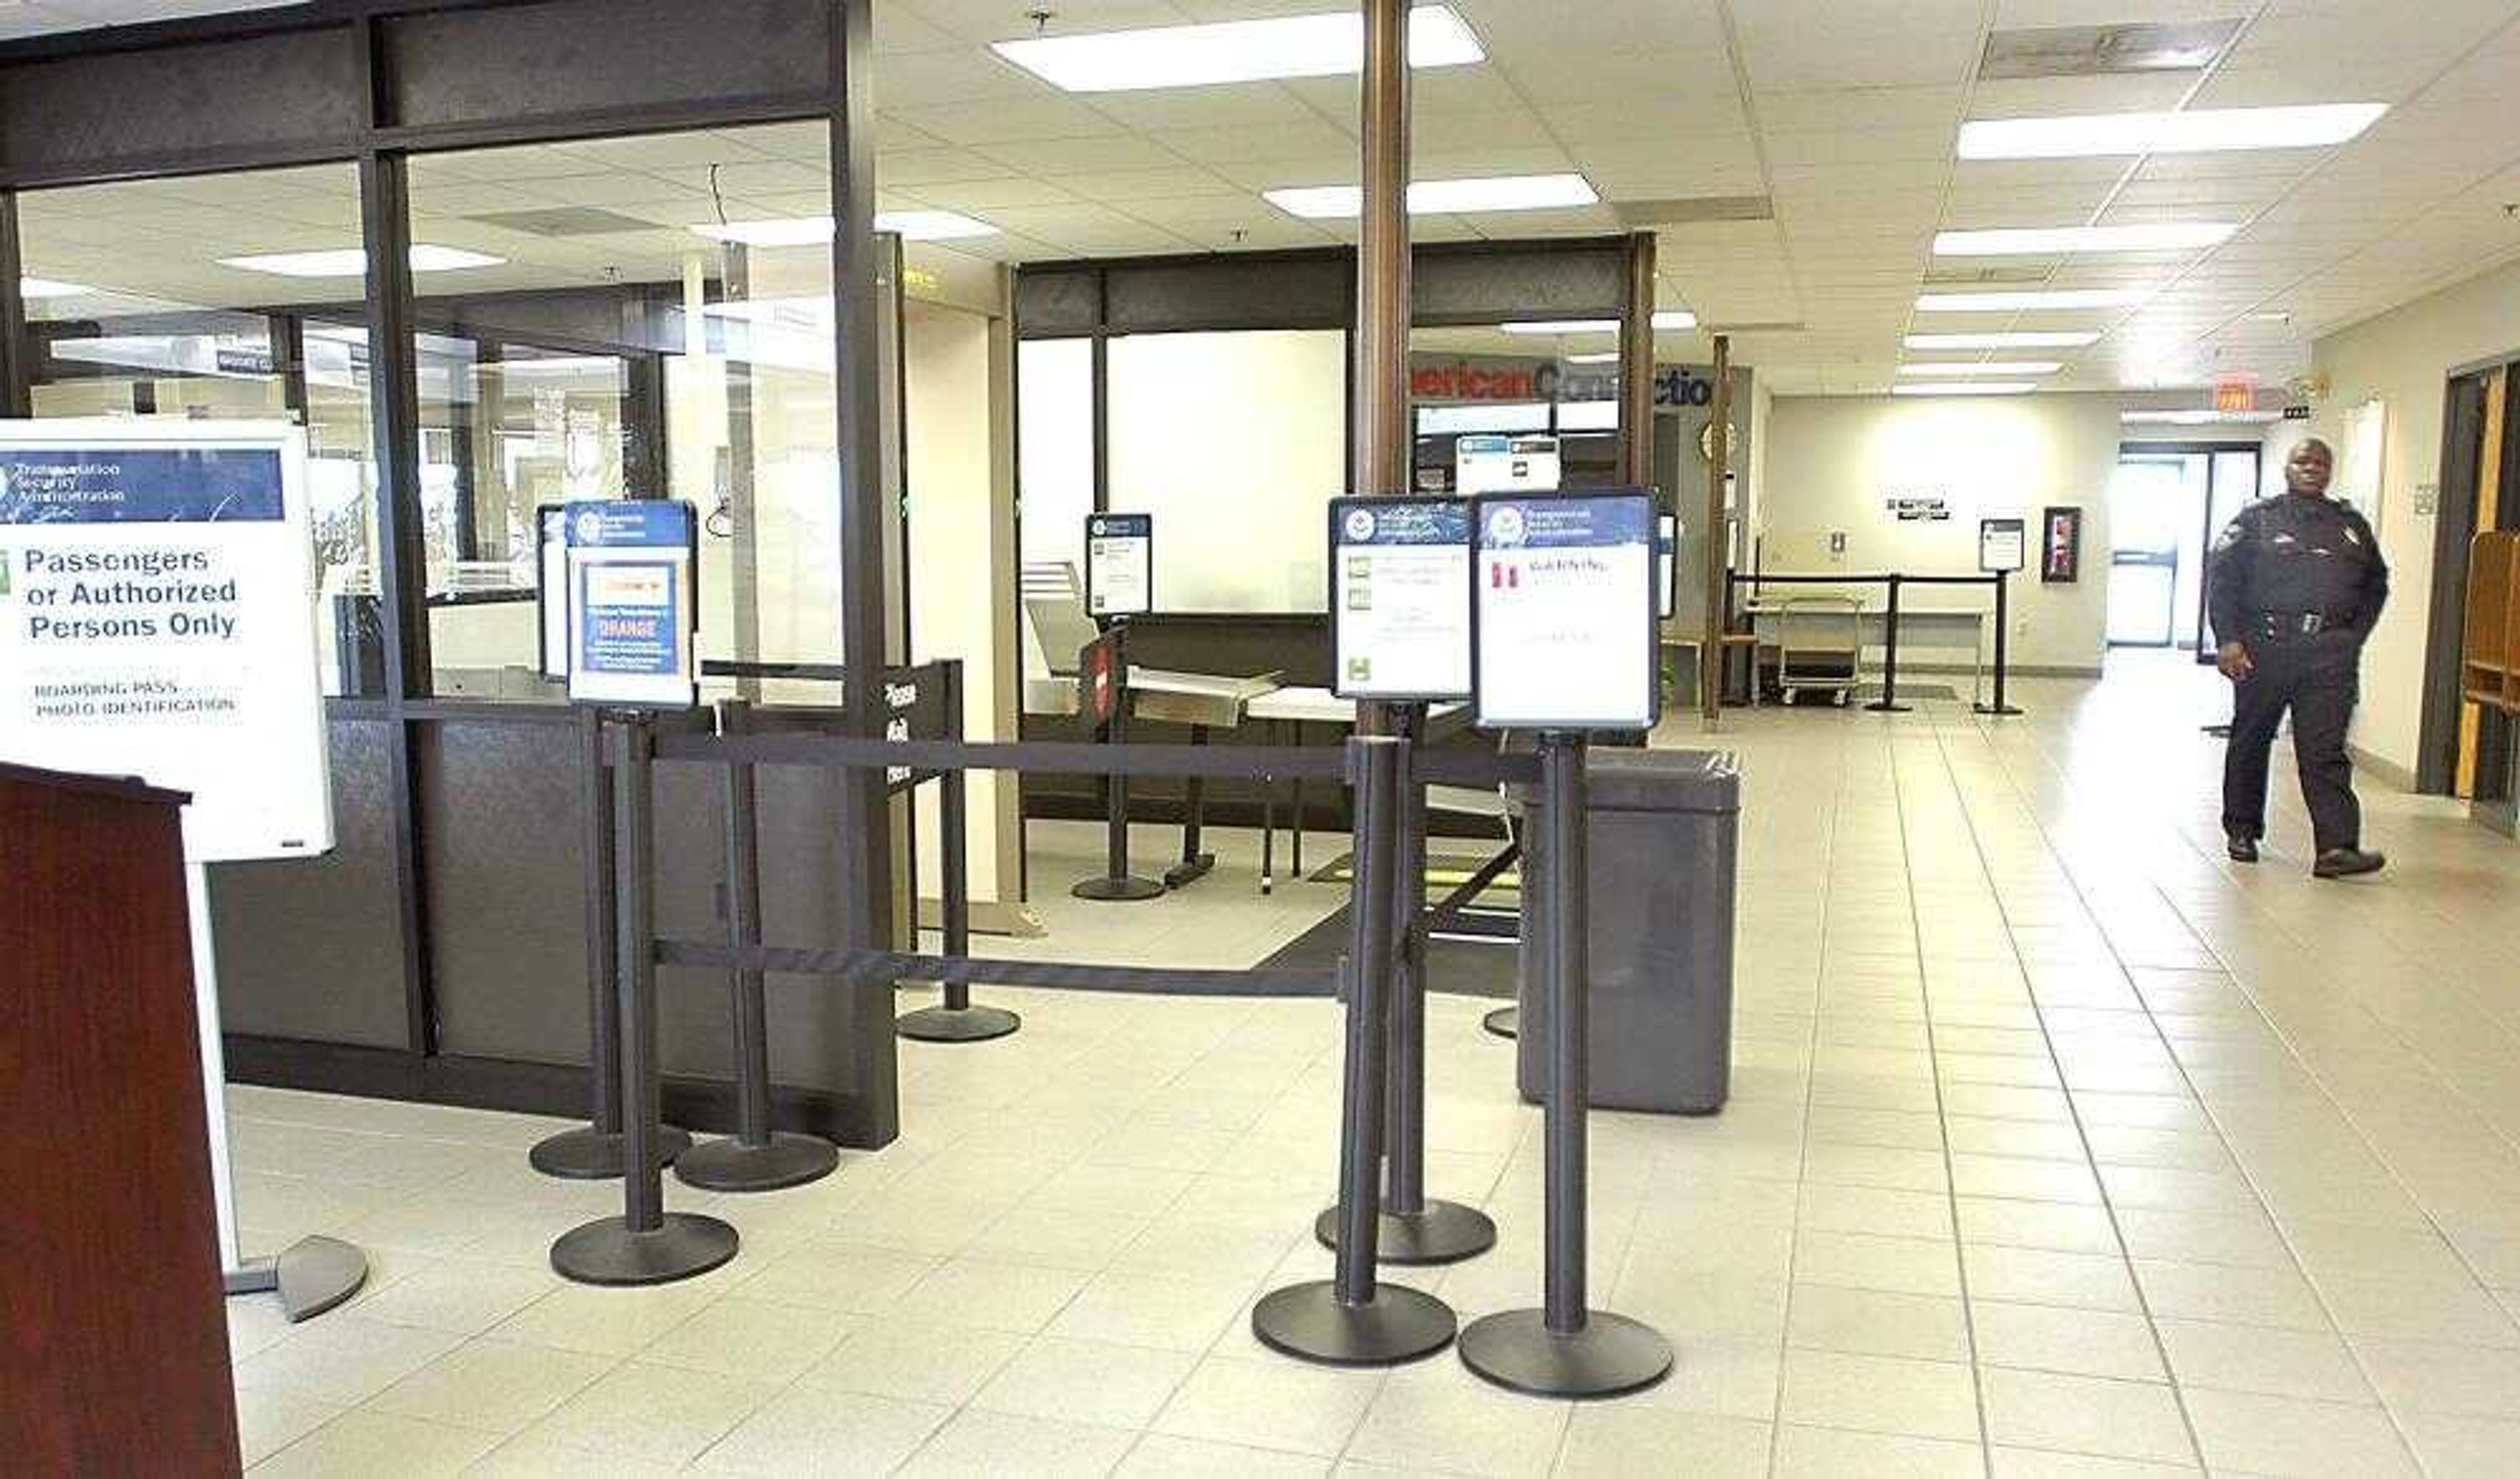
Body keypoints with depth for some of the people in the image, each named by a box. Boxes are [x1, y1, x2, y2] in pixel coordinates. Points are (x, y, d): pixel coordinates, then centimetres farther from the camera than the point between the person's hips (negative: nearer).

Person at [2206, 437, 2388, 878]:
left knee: (2325, 750, -8)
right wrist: (2228, 639, -9)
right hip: (2264, 648, -1)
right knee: (2251, 741, 9)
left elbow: (2376, 584, 23)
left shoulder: (2352, 526, 17)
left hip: (2331, 655, 1)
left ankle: (2337, 847, -16)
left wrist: (2354, 636, 9)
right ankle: (2242, 831, 23)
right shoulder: (2257, 520, 7)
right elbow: (2220, 577, 1)